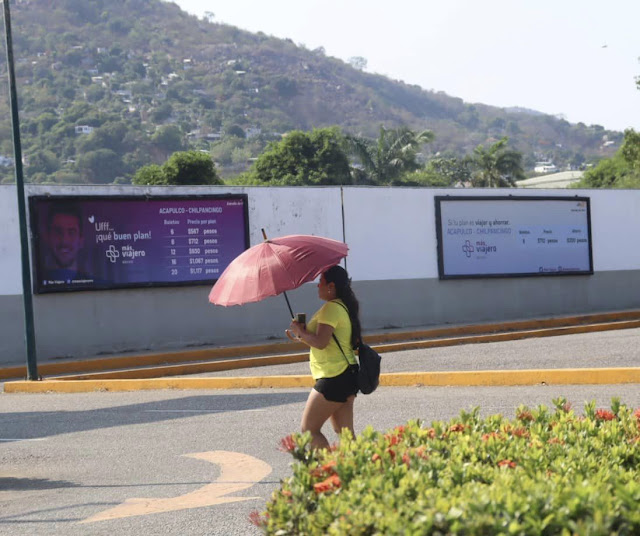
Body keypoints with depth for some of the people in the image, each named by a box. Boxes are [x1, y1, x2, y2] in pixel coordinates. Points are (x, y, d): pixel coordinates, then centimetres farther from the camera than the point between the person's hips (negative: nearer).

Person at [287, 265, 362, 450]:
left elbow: (320, 342, -25)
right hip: (347, 374, 10)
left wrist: (300, 331, -9)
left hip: (333, 378, -10)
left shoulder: (331, 308, -16)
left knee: (309, 429, -3)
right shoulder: (344, 306, 16)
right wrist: (303, 334, 10)